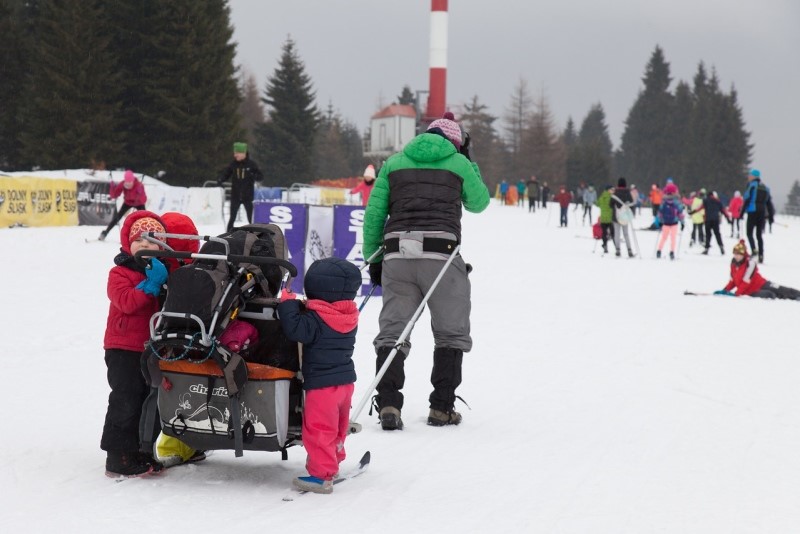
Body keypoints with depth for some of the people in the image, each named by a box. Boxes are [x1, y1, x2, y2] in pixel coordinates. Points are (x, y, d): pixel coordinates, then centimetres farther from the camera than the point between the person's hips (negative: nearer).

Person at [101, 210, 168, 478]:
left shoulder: (162, 272, 13)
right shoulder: (120, 273, -7)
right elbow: (126, 301, -24)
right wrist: (150, 285, -26)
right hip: (124, 348, -7)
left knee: (148, 400, 13)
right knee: (126, 402, -8)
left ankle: (138, 450, 24)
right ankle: (118, 458, -3)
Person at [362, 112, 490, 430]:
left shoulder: (394, 163, 16)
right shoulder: (458, 164, 10)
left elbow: (373, 214, 13)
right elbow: (479, 203, 25)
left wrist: (373, 259, 18)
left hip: (397, 253, 2)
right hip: (441, 255, -2)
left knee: (392, 330, 4)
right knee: (451, 333, 11)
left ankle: (388, 404, -11)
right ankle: (442, 407, 7)